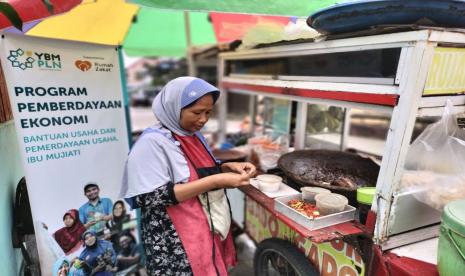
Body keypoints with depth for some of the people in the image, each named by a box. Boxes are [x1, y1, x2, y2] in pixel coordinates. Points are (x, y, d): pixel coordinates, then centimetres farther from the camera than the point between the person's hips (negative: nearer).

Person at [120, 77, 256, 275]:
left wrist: (228, 167, -6)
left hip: (207, 230, 8)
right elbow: (152, 198, -25)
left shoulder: (193, 136, 4)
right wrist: (215, 181, -28)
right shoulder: (153, 142, -20)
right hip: (173, 244, -7)